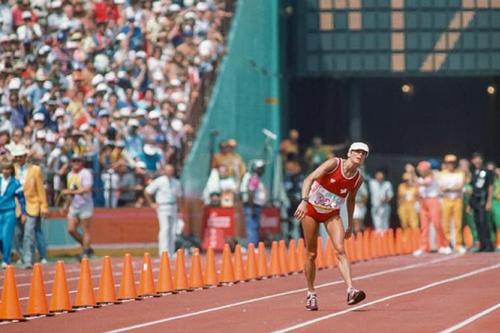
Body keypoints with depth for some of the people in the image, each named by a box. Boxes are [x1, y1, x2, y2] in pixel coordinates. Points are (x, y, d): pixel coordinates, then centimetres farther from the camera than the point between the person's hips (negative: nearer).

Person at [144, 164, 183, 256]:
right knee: (165, 228, -18)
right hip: (162, 207, -5)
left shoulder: (176, 183, 12)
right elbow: (147, 192, 1)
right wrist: (151, 204, 0)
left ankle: (171, 253, 9)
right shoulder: (159, 181, -3)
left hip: (173, 207, 5)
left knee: (173, 230, 2)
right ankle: (164, 251, -23)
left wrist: (179, 210, 17)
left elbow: (178, 196, 22)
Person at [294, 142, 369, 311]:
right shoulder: (334, 164, -21)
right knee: (311, 254, 3)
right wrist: (304, 200, -45)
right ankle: (311, 294, 17)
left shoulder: (358, 179, -8)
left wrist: (350, 225, 13)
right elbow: (309, 179, -30)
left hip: (332, 214, 3)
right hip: (311, 210, -3)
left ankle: (351, 290, -27)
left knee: (340, 250, -16)